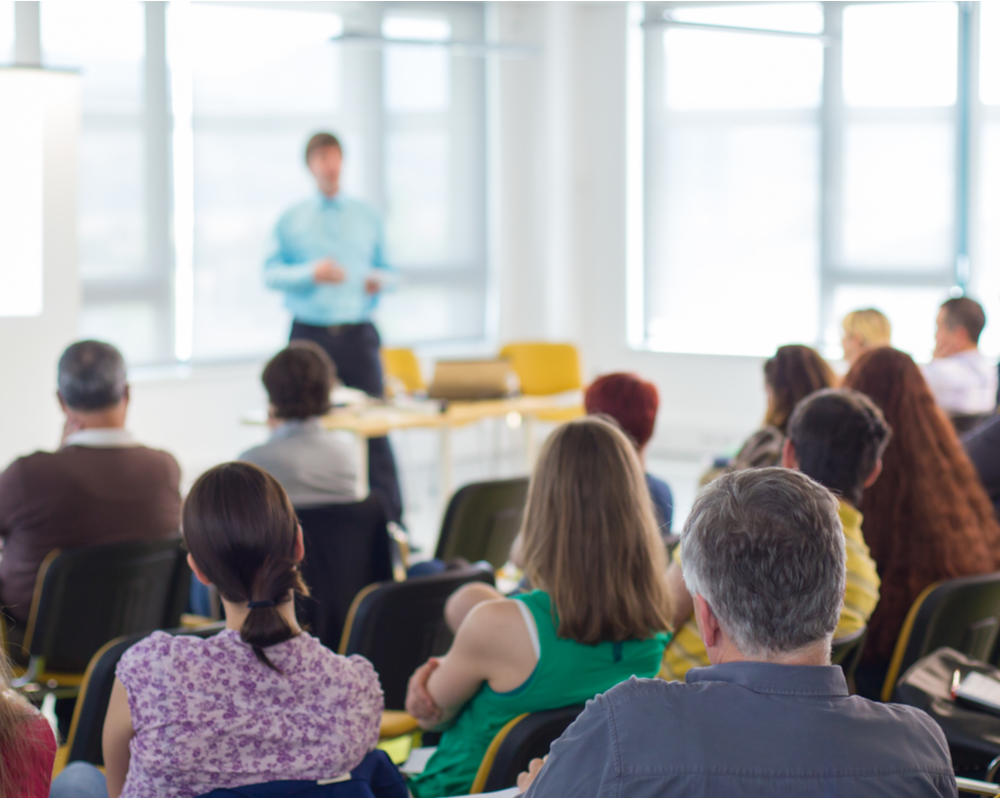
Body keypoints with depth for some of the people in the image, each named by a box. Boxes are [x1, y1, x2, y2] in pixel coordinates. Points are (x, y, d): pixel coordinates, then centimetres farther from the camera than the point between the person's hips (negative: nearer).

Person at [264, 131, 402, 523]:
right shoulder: (292, 220, 7)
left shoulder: (366, 217, 13)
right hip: (310, 334, -1)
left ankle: (391, 519, -5)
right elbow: (271, 273, 2)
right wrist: (311, 273, -14)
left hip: (358, 334, 1)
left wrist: (380, 280, -5)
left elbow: (383, 267, 19)